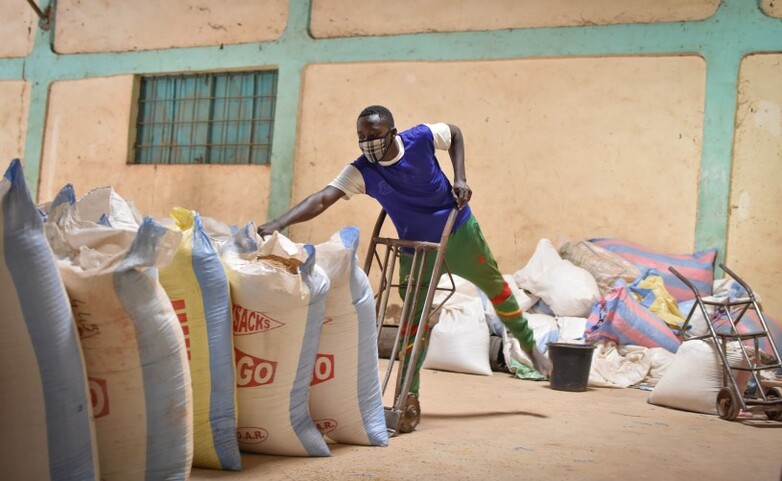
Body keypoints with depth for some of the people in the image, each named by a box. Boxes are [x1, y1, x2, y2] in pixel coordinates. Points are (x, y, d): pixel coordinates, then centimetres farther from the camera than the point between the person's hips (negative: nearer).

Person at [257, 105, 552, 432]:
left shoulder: (421, 138, -21)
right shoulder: (360, 172, -22)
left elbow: (455, 134, 1)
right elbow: (321, 199, -34)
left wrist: (460, 178, -10)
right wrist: (277, 225, -47)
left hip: (458, 231, 1)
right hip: (416, 245, 0)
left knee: (495, 287, 15)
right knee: (414, 316, -6)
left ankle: (529, 346, 40)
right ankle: (410, 400, 1)